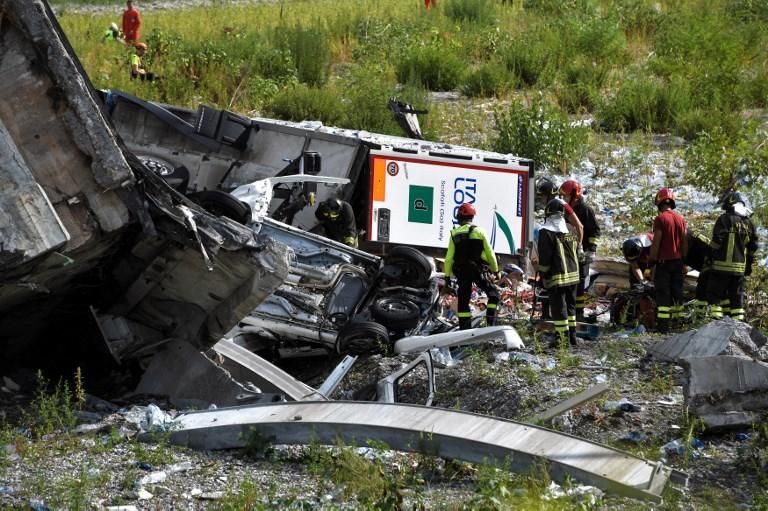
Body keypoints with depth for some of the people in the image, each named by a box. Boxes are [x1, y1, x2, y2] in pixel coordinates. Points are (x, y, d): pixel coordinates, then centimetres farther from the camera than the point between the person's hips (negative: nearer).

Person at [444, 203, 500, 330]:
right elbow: (490, 253, 0)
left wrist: (447, 276, 8)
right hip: (479, 271, -2)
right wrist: (495, 270, 12)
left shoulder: (454, 234, 2)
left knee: (463, 301, 9)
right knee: (493, 295, 10)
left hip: (461, 272, 2)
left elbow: (449, 257, 1)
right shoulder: (479, 231, -3)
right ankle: (491, 323, -2)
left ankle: (464, 328, 7)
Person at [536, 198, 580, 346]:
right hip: (573, 276, 7)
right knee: (570, 306, 18)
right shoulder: (571, 232, 11)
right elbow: (576, 254, 16)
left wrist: (542, 276, -3)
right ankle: (572, 337, 23)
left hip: (556, 278, -7)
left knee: (558, 309, -2)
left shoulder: (546, 233, -12)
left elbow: (544, 258, -13)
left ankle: (564, 341, -3)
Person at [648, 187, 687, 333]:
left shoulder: (660, 218, -12)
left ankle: (663, 325, -7)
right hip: (678, 261, 6)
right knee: (677, 291, 13)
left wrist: (652, 259, -6)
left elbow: (656, 242, -14)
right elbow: (685, 242, 10)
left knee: (663, 293, -4)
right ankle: (677, 320, 17)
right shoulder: (681, 218, 7)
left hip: (664, 261, -6)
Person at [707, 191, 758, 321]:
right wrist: (749, 264, 20)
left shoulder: (725, 219, -10)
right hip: (740, 267, 5)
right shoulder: (748, 223, 9)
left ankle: (717, 319, -8)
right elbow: (752, 247, 13)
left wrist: (712, 256, 0)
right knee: (737, 296, 13)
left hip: (723, 265, -5)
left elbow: (717, 241, -14)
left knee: (715, 294, 1)